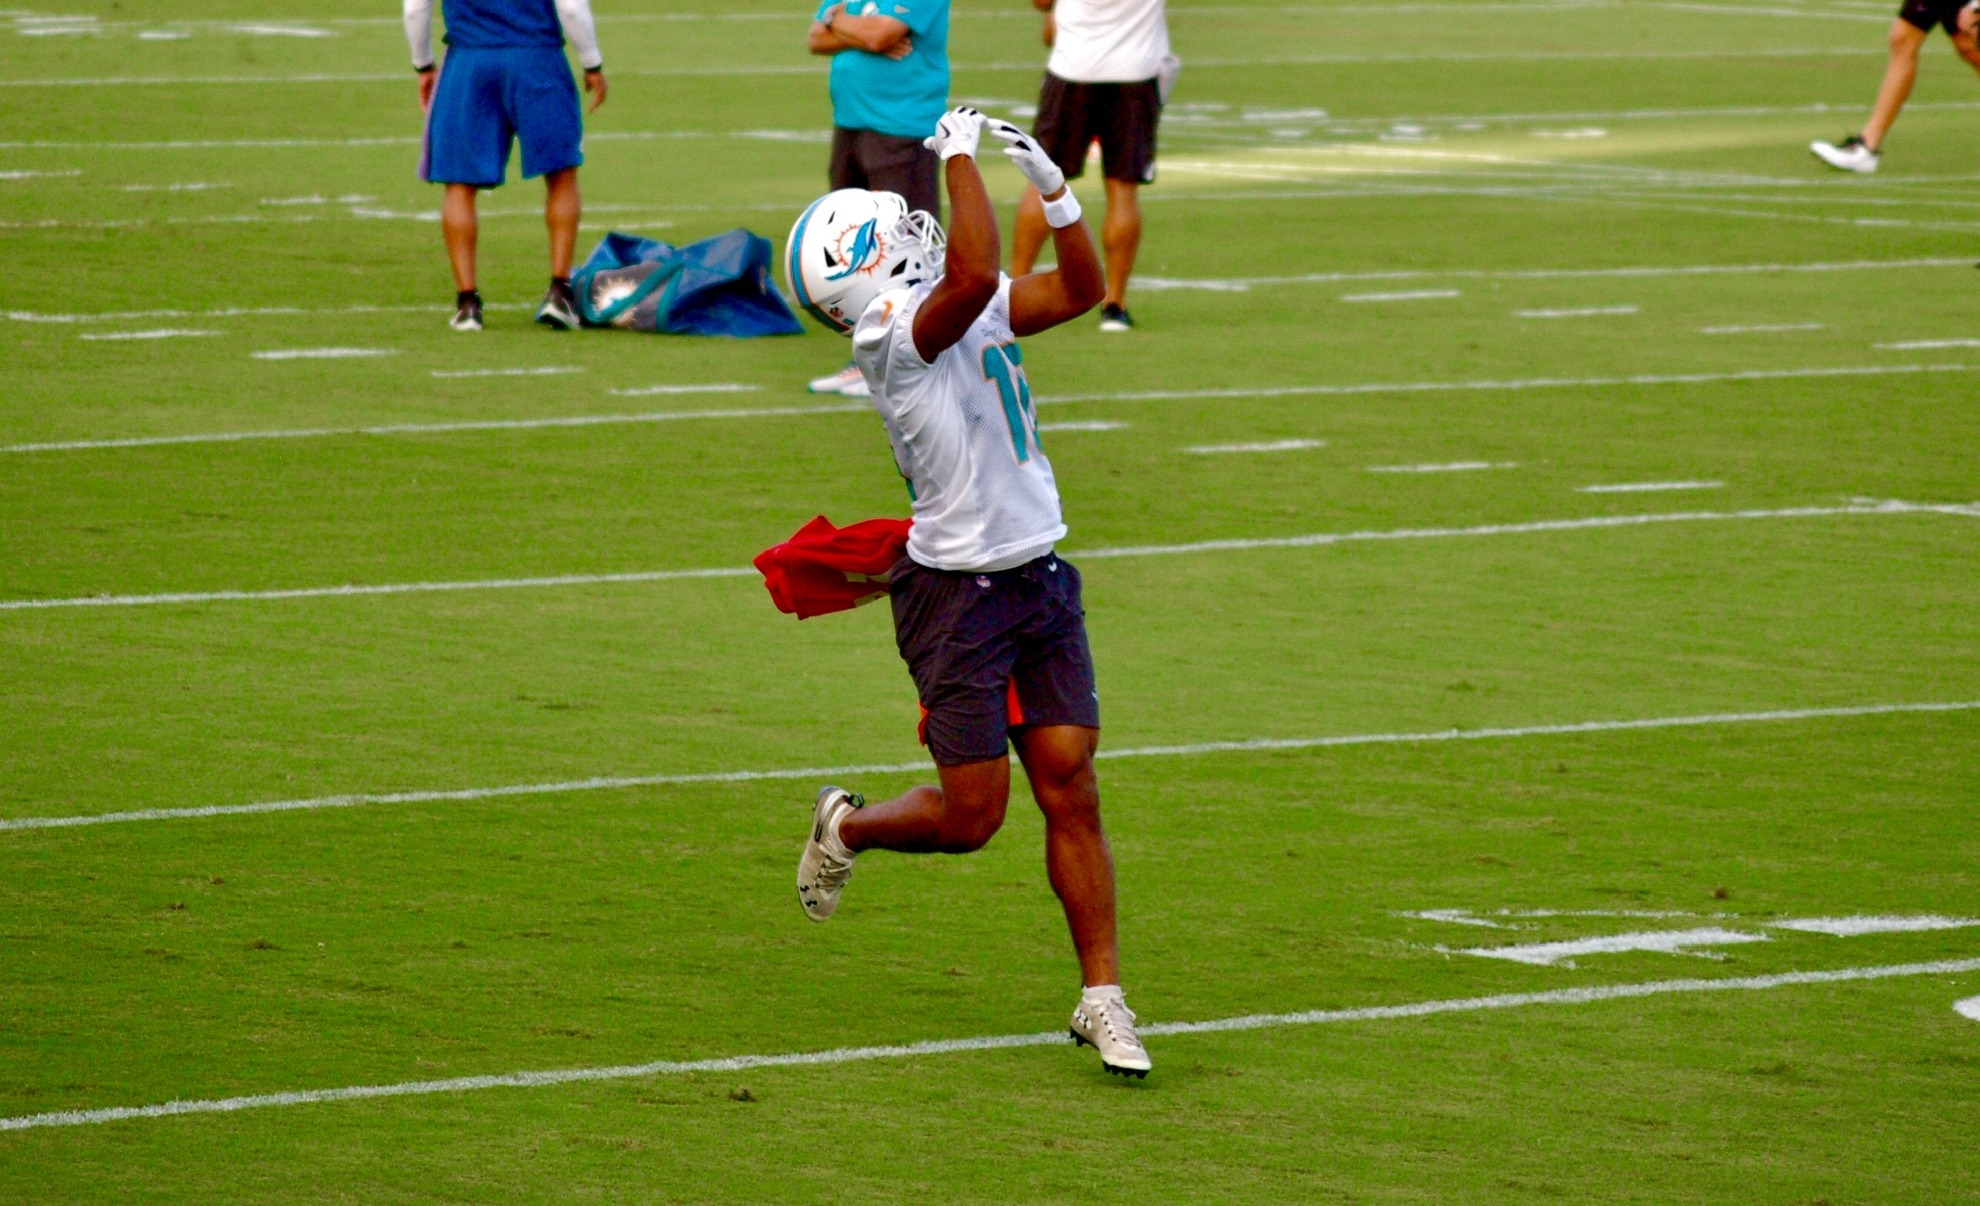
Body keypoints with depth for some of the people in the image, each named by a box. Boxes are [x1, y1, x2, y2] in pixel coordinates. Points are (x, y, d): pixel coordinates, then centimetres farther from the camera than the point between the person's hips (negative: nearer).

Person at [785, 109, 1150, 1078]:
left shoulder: (966, 312, 7)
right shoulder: (893, 333, -19)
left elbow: (1079, 290, 16)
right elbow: (975, 275, -36)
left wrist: (1052, 185, 3)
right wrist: (959, 153, -26)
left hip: (1039, 580, 7)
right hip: (958, 594, -7)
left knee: (1071, 789, 2)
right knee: (971, 815, 0)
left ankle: (1102, 996, 6)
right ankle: (847, 826, 31)